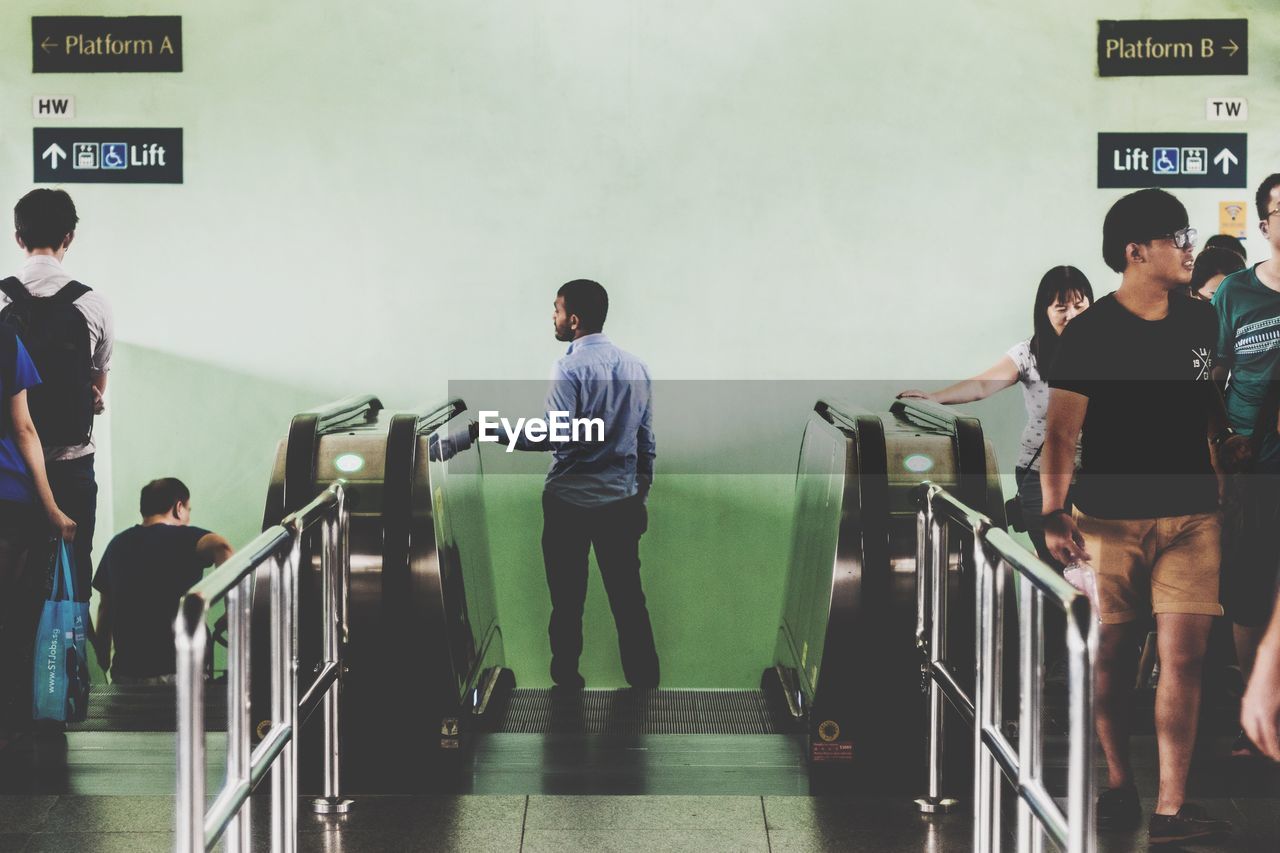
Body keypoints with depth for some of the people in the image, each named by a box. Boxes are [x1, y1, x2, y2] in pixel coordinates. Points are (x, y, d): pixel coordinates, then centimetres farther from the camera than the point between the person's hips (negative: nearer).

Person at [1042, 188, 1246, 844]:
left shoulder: (1201, 321, 6)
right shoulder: (1091, 332, -7)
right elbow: (1061, 429, -12)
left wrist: (1226, 441, 11)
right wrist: (1054, 512, -22)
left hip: (1191, 513, 3)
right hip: (1109, 514, -2)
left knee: (1183, 656, -6)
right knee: (1112, 655, 6)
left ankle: (1171, 808, -2)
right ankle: (1118, 785, 23)